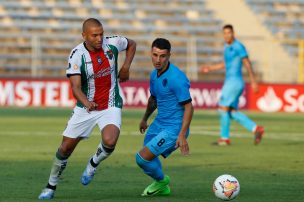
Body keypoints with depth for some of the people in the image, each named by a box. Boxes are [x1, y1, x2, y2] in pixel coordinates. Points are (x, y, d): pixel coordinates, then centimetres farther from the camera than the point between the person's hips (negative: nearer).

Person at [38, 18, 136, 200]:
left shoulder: (112, 44, -11)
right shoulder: (77, 55, -18)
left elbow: (131, 44, 13)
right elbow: (76, 87, -25)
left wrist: (126, 67, 1)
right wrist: (86, 102, -45)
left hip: (111, 106, 0)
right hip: (86, 108, 0)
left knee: (109, 142, -27)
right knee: (66, 147, 3)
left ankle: (93, 164, 8)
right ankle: (51, 187, 25)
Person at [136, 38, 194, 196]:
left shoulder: (176, 78, -23)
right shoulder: (155, 74, 4)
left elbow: (188, 107, -22)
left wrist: (182, 135, -28)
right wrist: (145, 119, 35)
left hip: (174, 128, -9)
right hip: (158, 124, 9)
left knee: (142, 158, -14)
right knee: (147, 158, 20)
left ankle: (161, 181, 15)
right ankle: (162, 188, 44)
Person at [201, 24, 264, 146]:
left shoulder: (239, 46, -11)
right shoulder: (227, 47, 17)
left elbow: (247, 64, -12)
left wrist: (253, 82, -15)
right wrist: (210, 68, 24)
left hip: (235, 82, -9)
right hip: (230, 82, 9)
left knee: (223, 108, -7)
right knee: (232, 112, 5)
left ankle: (225, 138, -1)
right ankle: (256, 129, 5)